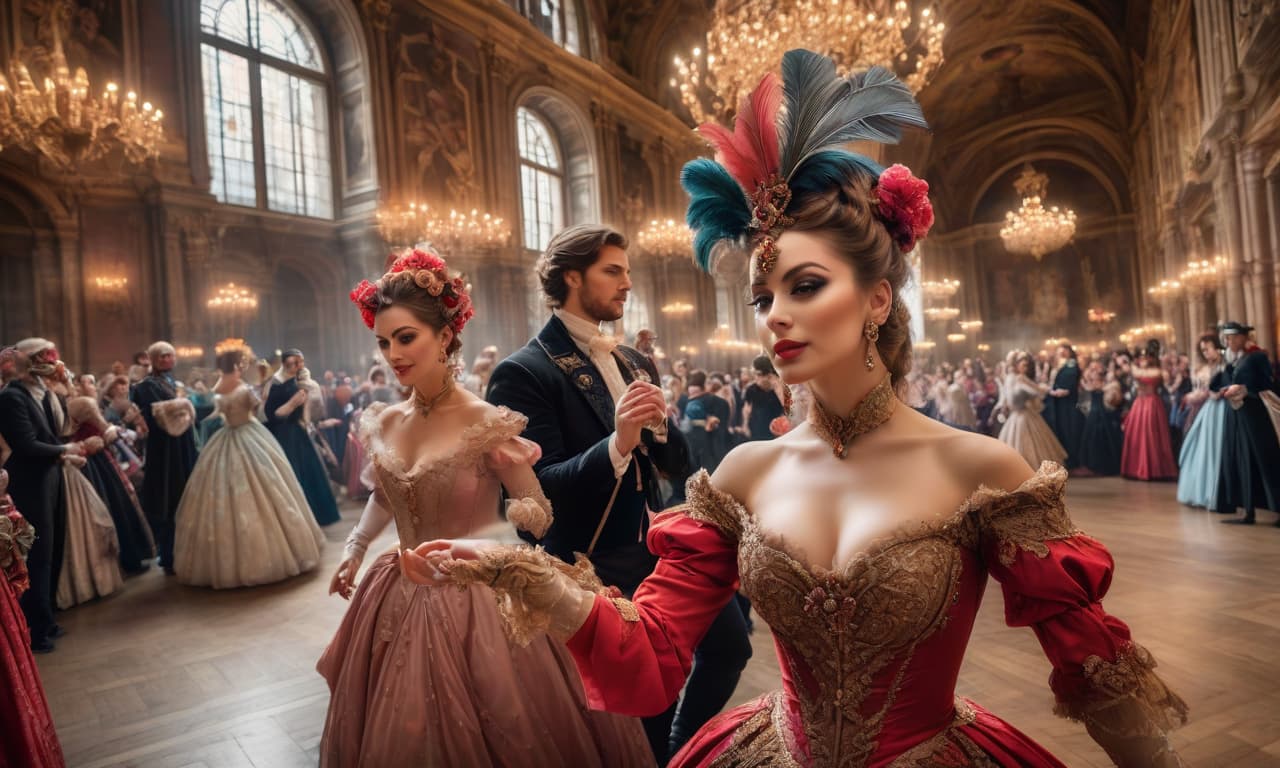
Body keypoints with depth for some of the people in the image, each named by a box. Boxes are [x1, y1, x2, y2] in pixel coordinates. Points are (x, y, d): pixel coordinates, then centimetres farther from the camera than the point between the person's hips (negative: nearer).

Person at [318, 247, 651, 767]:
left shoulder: (487, 424, -18)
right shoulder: (382, 424, 0)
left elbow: (540, 518, -14)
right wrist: (355, 548, 8)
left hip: (475, 604, -5)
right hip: (399, 601, 6)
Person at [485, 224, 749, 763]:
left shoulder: (634, 362, 7)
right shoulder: (524, 371, -14)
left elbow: (677, 464, 6)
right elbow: (539, 488, -20)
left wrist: (659, 426, -15)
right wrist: (617, 443, -34)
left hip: (659, 552, 7)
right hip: (595, 570, -6)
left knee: (730, 644, 13)